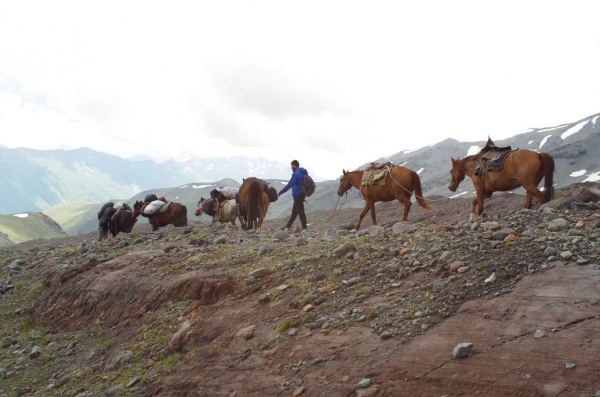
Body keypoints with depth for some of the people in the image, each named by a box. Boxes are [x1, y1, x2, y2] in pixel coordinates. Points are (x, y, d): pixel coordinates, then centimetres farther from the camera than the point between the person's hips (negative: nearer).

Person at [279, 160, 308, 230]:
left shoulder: (296, 174, -16)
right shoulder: (303, 173, 12)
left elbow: (289, 185, -19)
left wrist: (280, 193, -14)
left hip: (297, 195, -9)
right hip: (301, 194, 9)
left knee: (300, 212, -4)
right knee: (294, 211, 15)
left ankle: (304, 227, 0)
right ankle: (288, 226, 24)